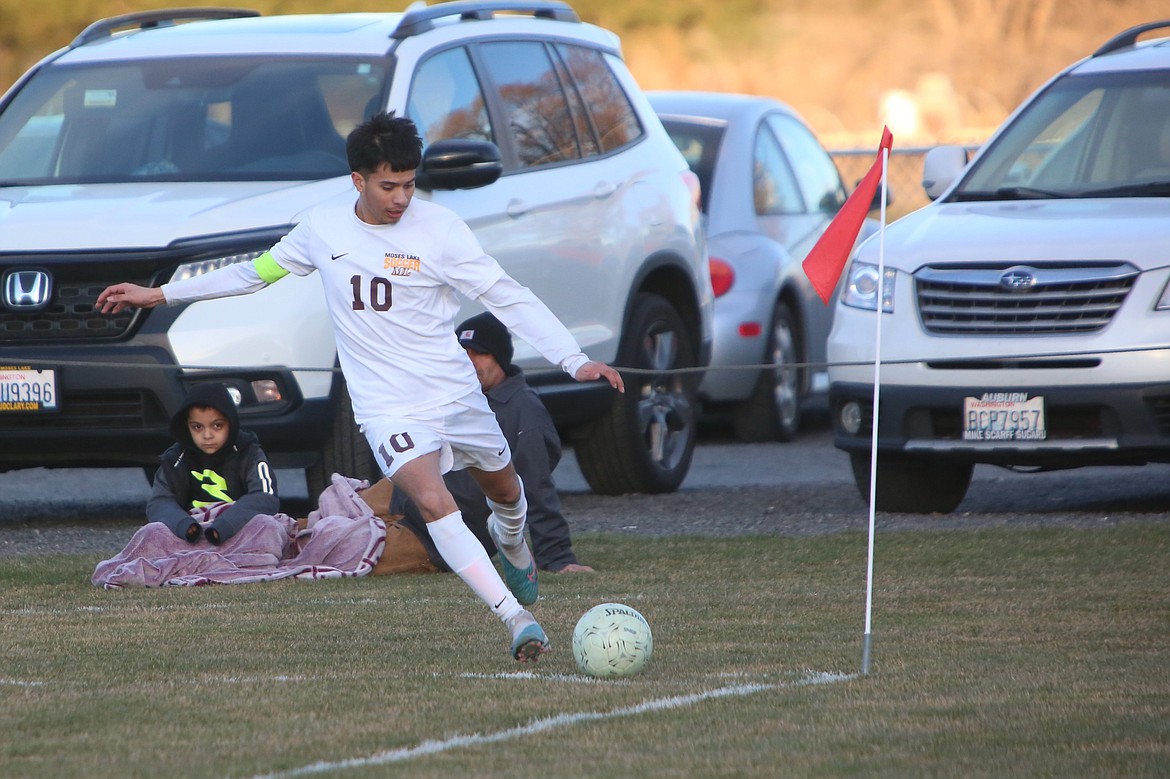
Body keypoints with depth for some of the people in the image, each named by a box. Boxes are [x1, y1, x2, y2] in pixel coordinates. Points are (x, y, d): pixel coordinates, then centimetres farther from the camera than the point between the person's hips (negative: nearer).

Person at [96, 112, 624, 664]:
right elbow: (258, 271, 14)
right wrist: (160, 295, 16)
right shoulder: (322, 227, -4)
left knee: (502, 486, 21)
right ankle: (516, 619, -24)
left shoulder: (439, 229, -12)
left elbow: (508, 297, -11)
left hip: (456, 392, 1)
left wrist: (574, 361, -20)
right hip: (387, 408, -1)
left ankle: (511, 537, 61)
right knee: (433, 502, -25)